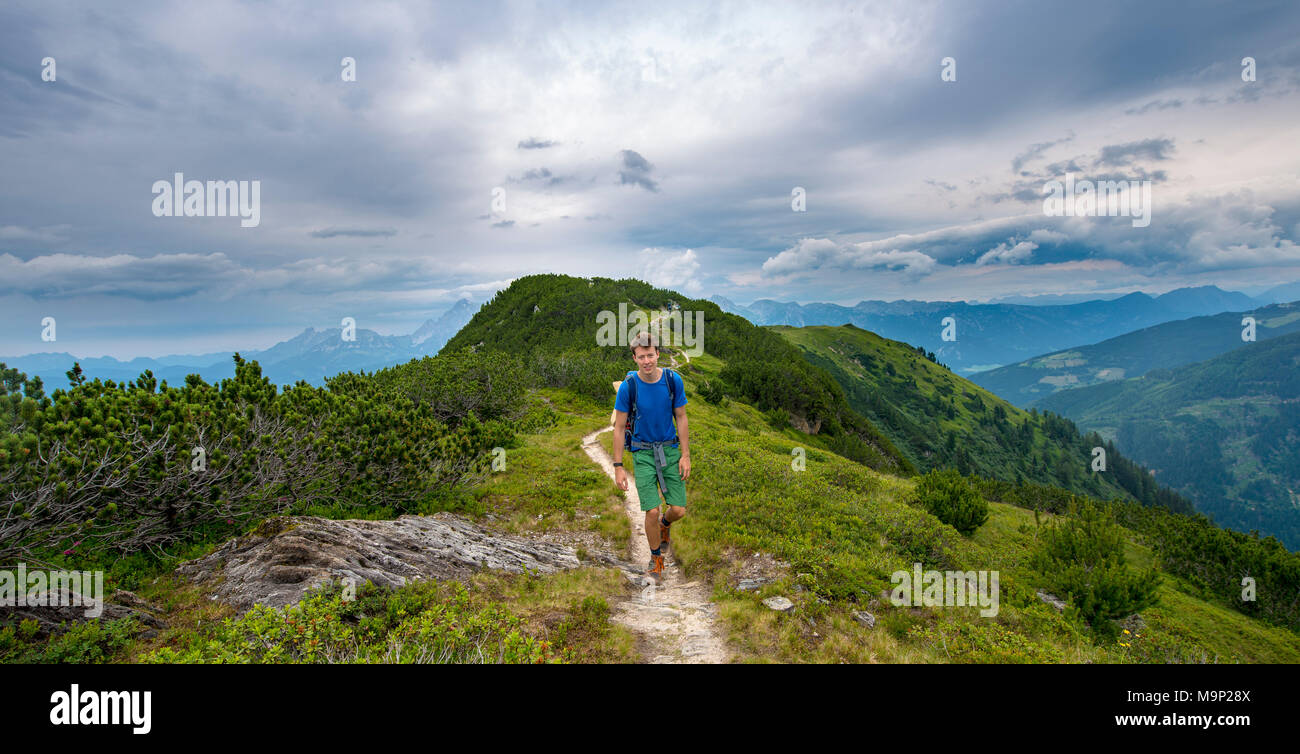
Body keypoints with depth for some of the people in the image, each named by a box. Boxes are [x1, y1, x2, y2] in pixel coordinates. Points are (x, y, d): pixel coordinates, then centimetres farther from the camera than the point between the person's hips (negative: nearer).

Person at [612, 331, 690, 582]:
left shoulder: (673, 380, -9)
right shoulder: (628, 386, -14)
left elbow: (681, 419, 1)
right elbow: (619, 427, -7)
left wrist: (685, 455, -3)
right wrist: (618, 467, -8)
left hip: (670, 448, 2)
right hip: (642, 452, -2)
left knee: (678, 510, -2)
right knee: (652, 511, -7)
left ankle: (664, 525, 36)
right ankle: (656, 558, 19)